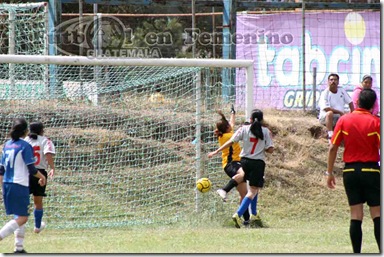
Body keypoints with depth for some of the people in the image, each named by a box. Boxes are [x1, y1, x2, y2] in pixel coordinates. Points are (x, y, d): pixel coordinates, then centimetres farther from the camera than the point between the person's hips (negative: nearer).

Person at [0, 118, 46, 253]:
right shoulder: (25, 146, -11)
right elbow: (31, 169, -12)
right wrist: (42, 177, 7)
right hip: (20, 185, -8)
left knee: (19, 216, 17)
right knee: (22, 218, -4)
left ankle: (19, 247, 15)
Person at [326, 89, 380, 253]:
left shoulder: (344, 120, 2)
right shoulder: (375, 122, -6)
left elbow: (333, 148, 1)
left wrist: (329, 172, 8)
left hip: (350, 171, 3)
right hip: (370, 170, -2)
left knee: (356, 216, 4)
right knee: (377, 215, 2)